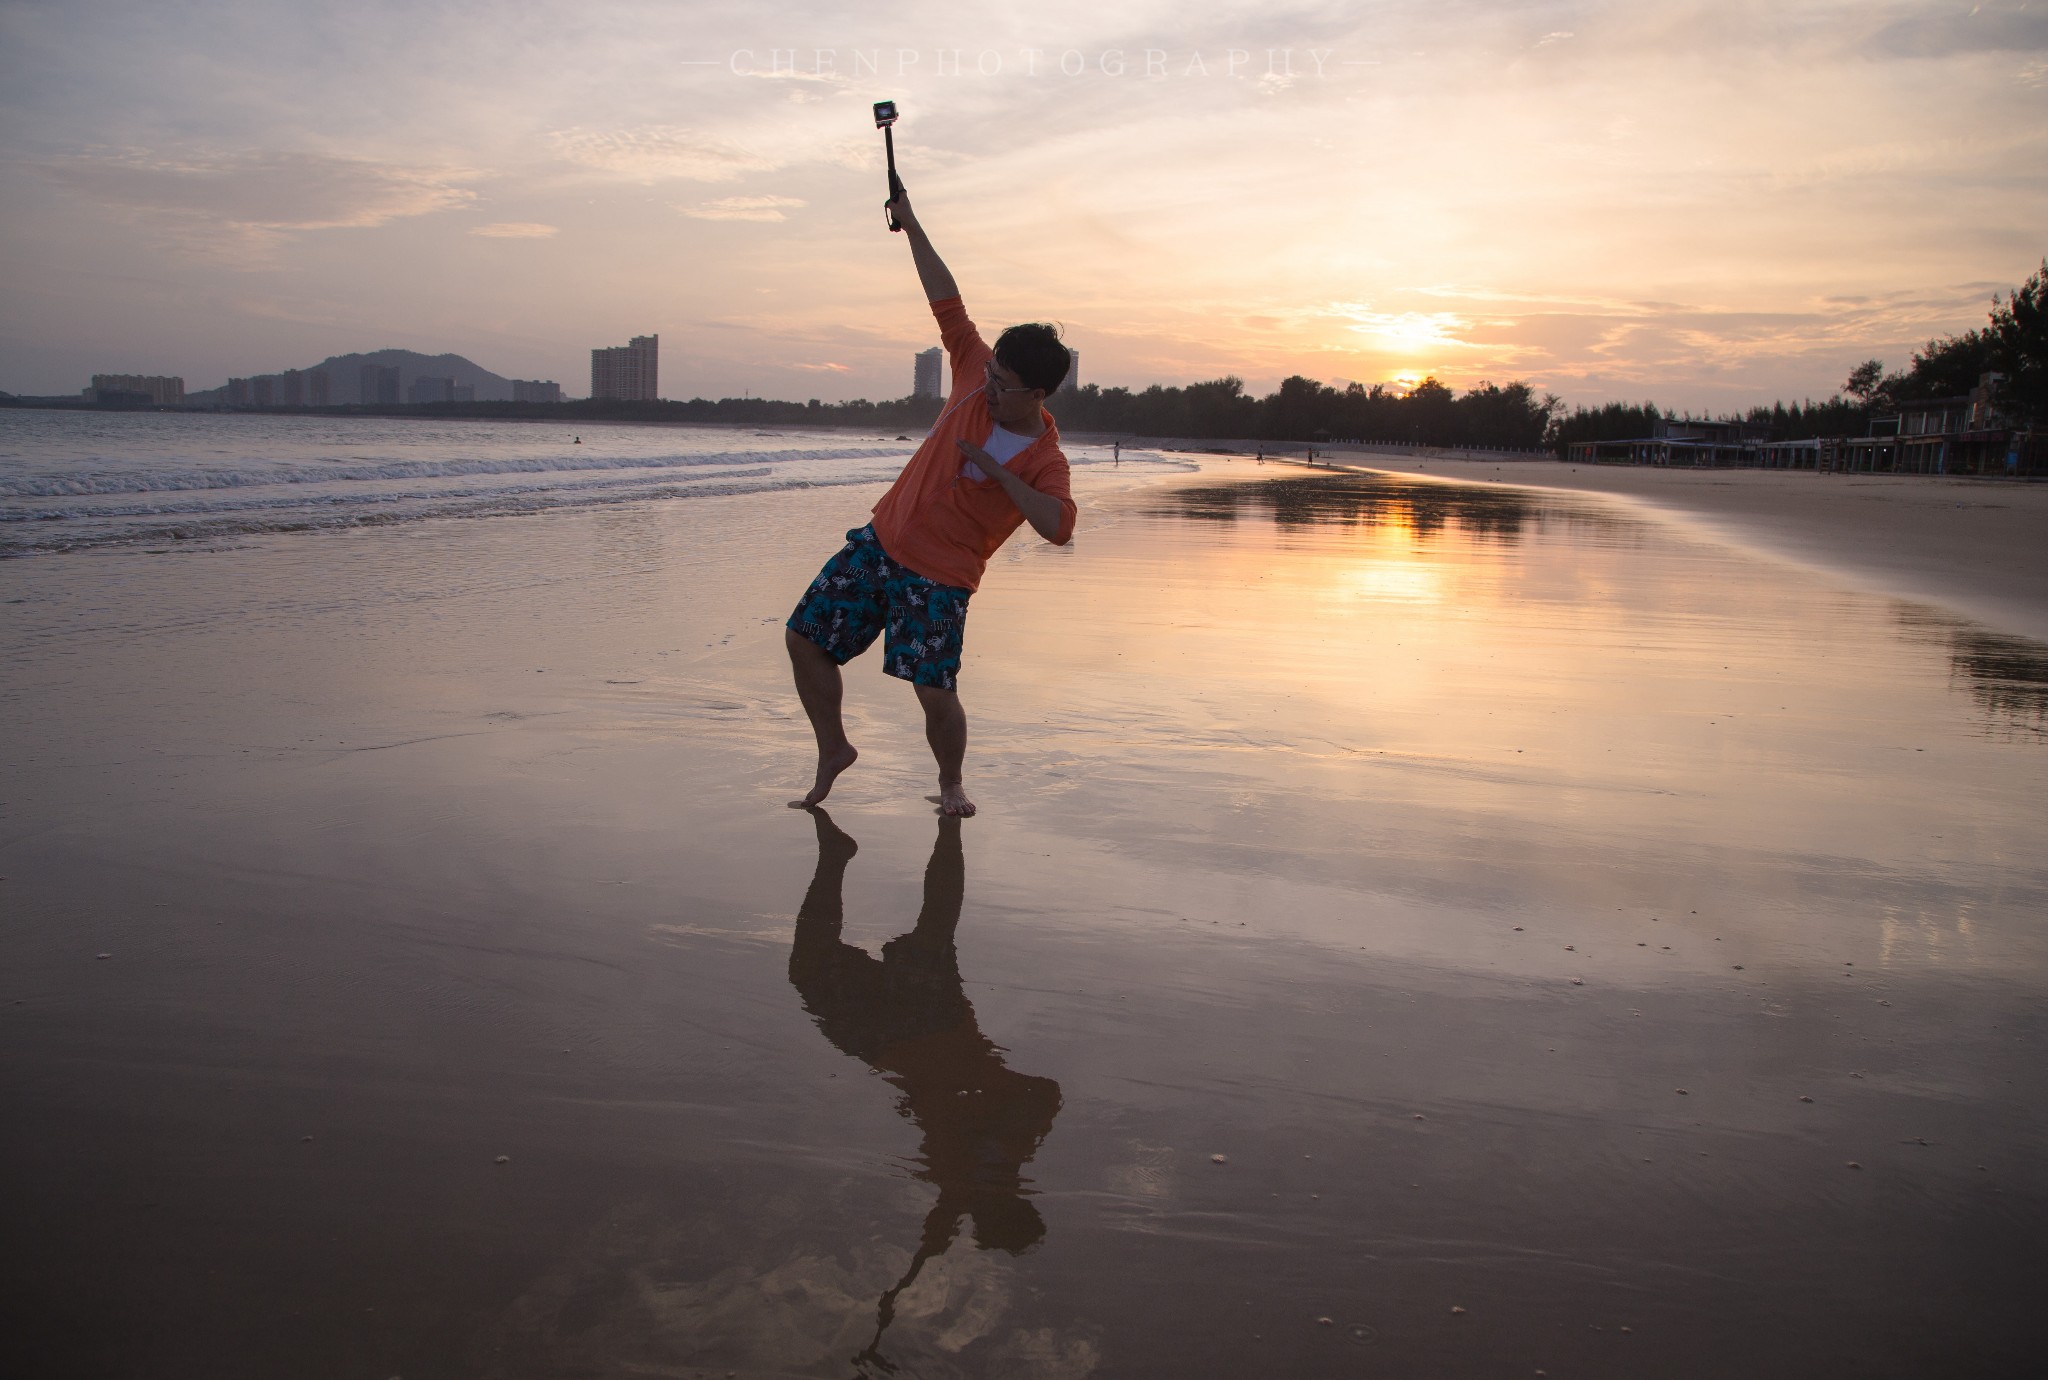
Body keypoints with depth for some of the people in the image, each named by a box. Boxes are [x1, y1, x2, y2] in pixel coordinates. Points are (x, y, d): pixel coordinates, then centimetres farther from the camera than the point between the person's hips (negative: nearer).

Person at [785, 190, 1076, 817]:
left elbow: (1059, 527, -32)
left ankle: (951, 783, 17)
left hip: (939, 577, -5)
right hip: (880, 541, 6)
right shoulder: (977, 375, -2)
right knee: (804, 637, 4)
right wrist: (911, 226, 4)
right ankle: (834, 750, 24)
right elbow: (947, 302, 2)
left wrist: (996, 470, -30)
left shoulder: (1044, 462, -15)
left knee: (935, 693, -13)